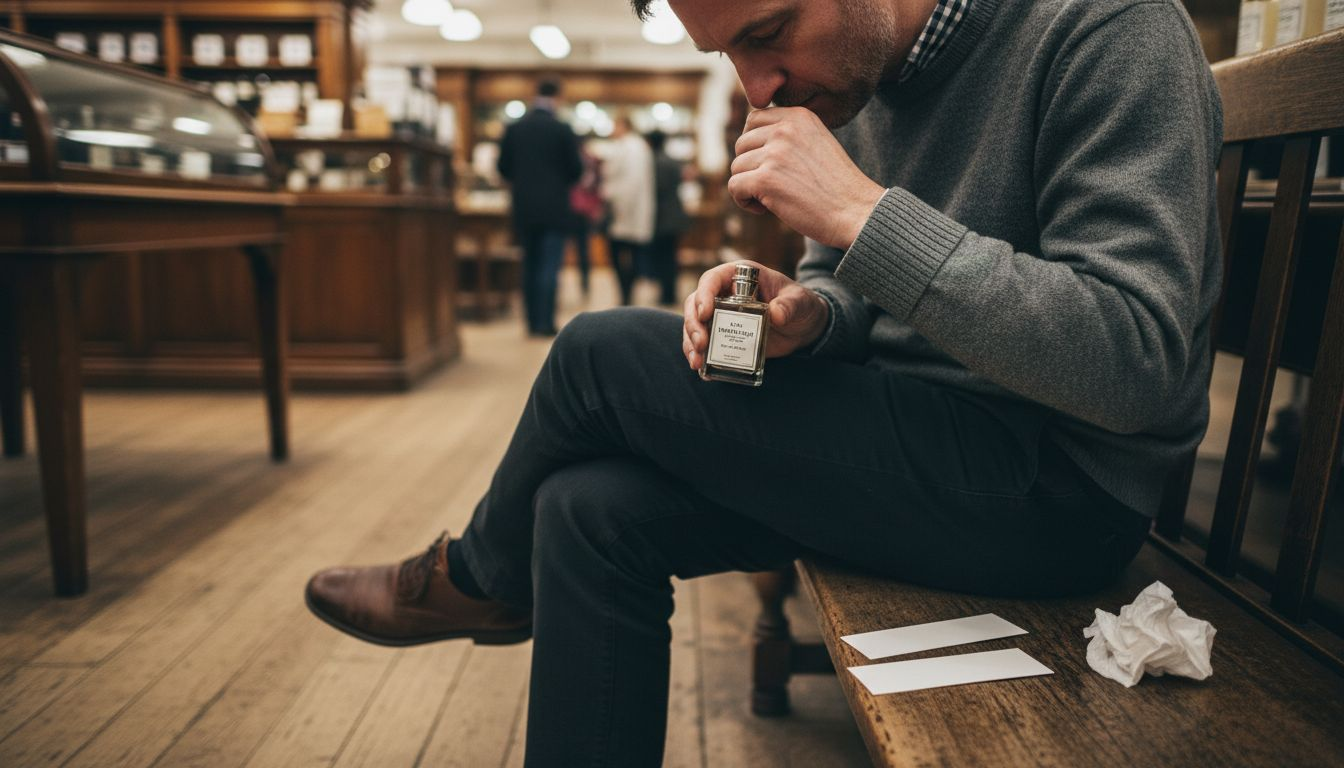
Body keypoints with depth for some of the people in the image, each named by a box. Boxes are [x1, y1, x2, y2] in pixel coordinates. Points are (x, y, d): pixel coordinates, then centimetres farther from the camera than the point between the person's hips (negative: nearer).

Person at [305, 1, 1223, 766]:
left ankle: (482, 579, 16)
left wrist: (861, 208, -27)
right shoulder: (856, 76, 7)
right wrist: (803, 313, -11)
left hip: (1057, 489, -7)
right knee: (593, 511, -10)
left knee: (602, 355, -14)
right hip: (920, 428, 7)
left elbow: (1138, 364, -24)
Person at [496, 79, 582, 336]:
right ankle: (545, 322, -6)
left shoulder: (513, 129, 2)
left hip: (523, 208, 4)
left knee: (529, 265, 13)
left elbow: (503, 167, 5)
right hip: (554, 207, -4)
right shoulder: (563, 130, -8)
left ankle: (532, 321, 16)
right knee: (550, 266, -2)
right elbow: (576, 169, -5)